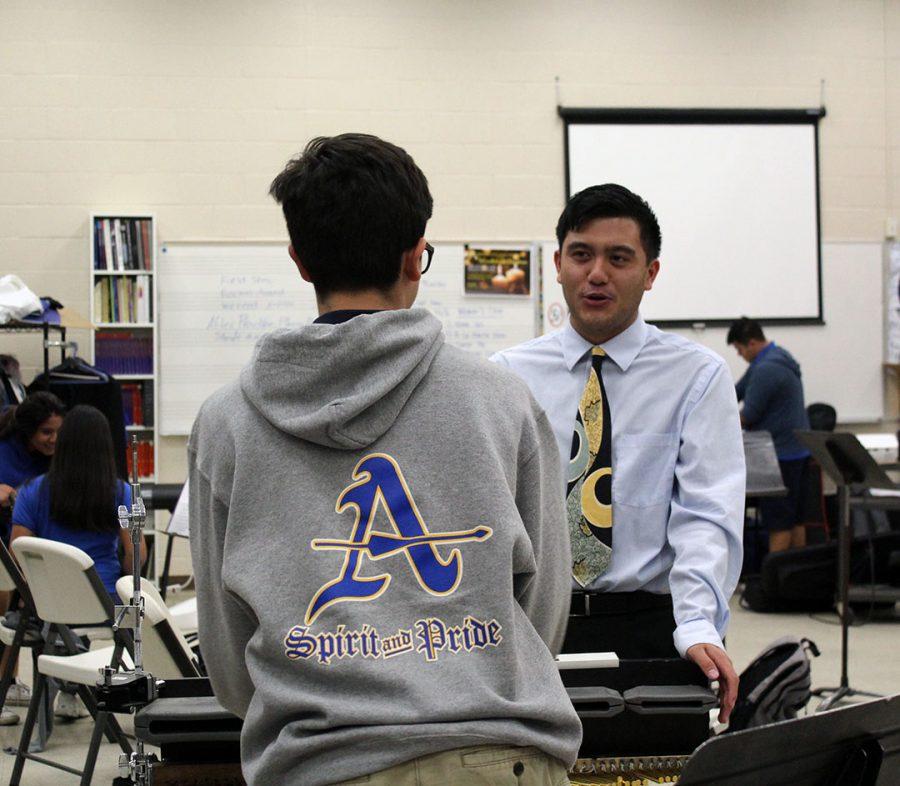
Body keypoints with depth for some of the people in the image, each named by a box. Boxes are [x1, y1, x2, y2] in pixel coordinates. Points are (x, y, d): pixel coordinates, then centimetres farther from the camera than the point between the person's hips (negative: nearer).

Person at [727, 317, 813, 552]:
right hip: (798, 450, 10)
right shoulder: (778, 355, 12)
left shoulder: (766, 369, -21)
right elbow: (739, 390, 17)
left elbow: (749, 415, -17)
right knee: (796, 519, 12)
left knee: (778, 523, -6)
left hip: (781, 455, -10)